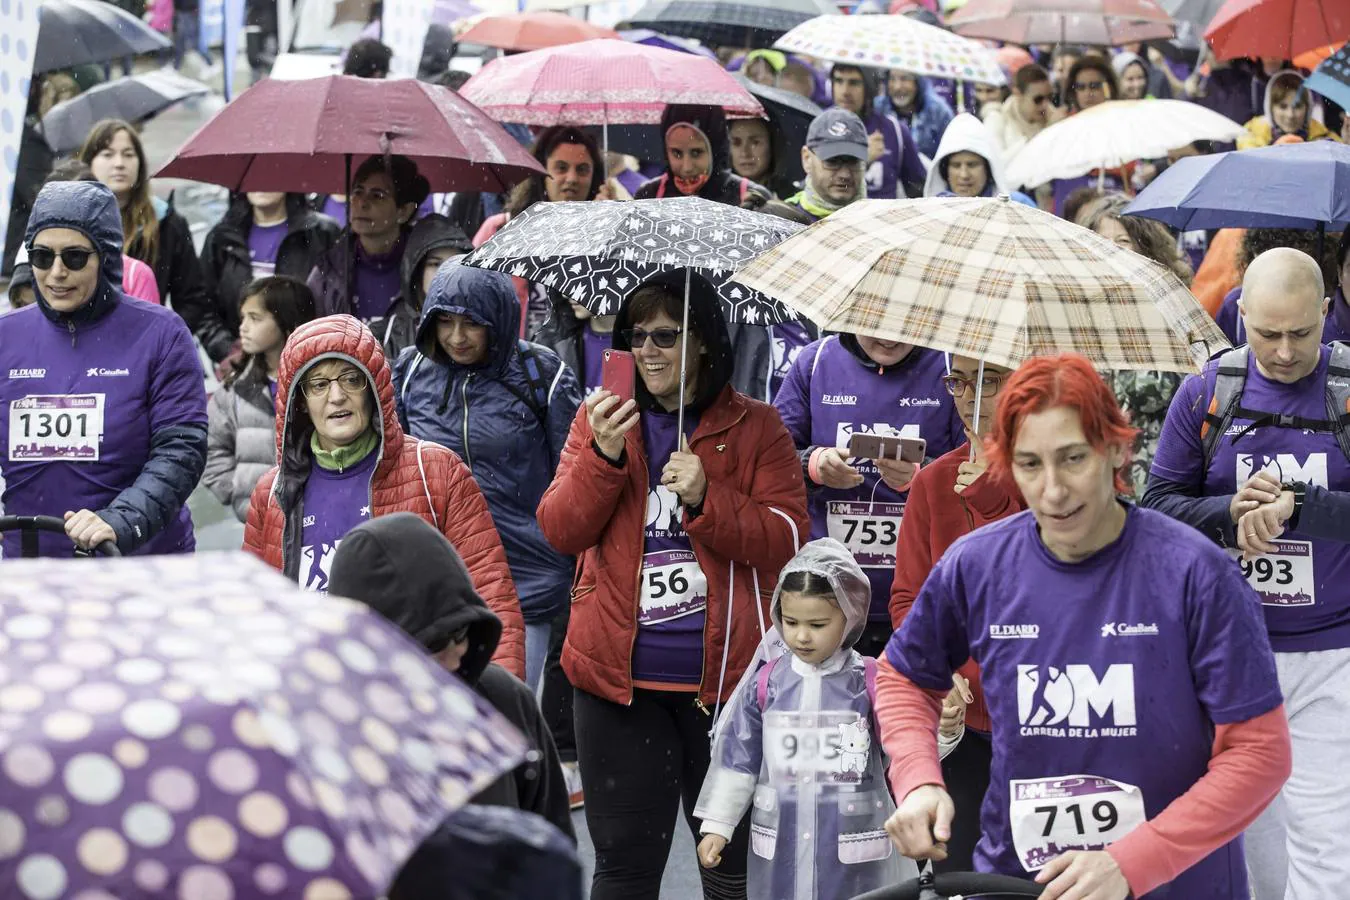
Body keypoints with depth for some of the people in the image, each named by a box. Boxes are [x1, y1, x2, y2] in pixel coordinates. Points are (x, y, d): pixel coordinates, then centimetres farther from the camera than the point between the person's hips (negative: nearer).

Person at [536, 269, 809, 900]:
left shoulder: (754, 428, 3)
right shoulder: (599, 419, 8)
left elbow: (784, 541, -6)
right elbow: (560, 532, -1)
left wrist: (705, 498, -19)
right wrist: (604, 456, -16)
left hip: (724, 675, -1)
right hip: (621, 675, 1)